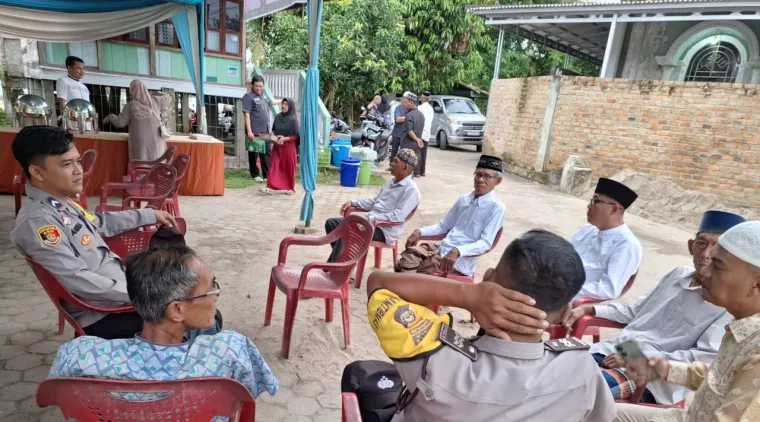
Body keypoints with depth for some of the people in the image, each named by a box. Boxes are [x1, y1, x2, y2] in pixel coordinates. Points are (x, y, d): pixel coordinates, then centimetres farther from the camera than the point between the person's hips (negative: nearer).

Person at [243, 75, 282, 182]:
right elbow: (246, 114, -16)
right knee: (254, 154, 4)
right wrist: (249, 131, -23)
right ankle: (255, 175, 16)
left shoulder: (263, 95, 12)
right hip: (254, 131, -7)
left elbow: (271, 102, 35)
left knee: (267, 153, 9)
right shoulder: (248, 97, -11)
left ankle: (267, 175, 16)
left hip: (265, 131, 7)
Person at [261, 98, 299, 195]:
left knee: (289, 168, 4)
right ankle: (272, 187, -6)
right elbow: (273, 130, 17)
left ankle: (290, 188, 18)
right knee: (274, 165, -4)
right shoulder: (277, 117, 6)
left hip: (288, 147, -4)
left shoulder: (293, 120, -9)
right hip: (277, 146, 5)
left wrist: (285, 138, -19)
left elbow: (296, 136, -10)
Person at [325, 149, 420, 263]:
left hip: (384, 231, -9)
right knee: (331, 223, 2)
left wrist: (371, 218, -26)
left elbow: (398, 216, -24)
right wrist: (353, 202, 11)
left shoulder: (411, 190, -14)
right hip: (371, 222, 9)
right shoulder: (391, 182, 15)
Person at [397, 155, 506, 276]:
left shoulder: (497, 207, -7)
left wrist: (457, 251, -30)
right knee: (410, 254, -19)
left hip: (462, 259, -6)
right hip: (442, 248, 6)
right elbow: (443, 226, 19)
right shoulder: (463, 199, 13)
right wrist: (420, 232, 2)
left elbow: (485, 243, -15)